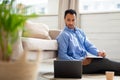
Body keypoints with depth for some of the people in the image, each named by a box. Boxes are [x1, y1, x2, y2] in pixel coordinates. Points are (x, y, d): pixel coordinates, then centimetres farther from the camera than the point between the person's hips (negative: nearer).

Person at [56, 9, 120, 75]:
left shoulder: (80, 32, 14)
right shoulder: (63, 35, -9)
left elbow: (88, 45, 15)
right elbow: (62, 56, -15)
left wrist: (98, 52, -6)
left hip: (85, 60, 7)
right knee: (104, 62, -19)